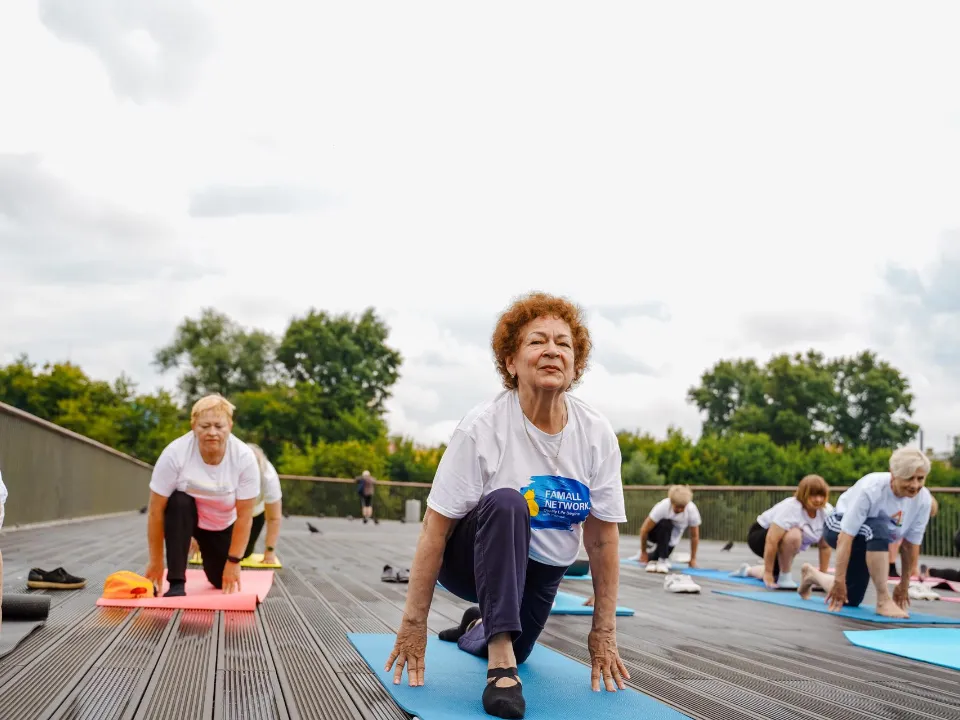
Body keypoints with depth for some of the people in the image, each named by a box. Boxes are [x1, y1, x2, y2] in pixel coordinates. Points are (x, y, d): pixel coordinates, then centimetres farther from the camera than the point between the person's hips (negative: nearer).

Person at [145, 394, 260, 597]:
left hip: (222, 526, 2)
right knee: (178, 502, -34)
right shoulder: (175, 453, -31)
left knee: (223, 582, -2)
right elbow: (156, 510, -25)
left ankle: (209, 553, 32)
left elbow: (245, 516, -21)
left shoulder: (245, 458, -28)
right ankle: (176, 583, -24)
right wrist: (156, 561, -21)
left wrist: (234, 561, -20)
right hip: (183, 516, -2)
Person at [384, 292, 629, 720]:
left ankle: (478, 627, 50)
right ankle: (500, 661, -30)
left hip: (540, 572, 5)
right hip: (472, 557, -4)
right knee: (506, 503, -35)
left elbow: (603, 541, -8)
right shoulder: (481, 428, -24)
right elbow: (435, 529, -22)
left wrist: (604, 632, -8)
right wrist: (413, 624, -22)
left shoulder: (598, 436, -15)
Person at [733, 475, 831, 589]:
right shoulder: (791, 508, -33)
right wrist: (768, 574, -34)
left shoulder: (825, 514, -12)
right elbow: (771, 540, -36)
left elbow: (825, 546, -2)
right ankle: (785, 577, -19)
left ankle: (748, 570, 49)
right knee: (794, 535, -37)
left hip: (784, 548, 8)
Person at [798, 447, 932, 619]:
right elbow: (845, 537, -35)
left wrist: (904, 585, -5)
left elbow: (911, 546, -9)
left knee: (850, 600, 5)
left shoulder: (923, 500, -20)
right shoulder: (871, 489, -35)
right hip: (839, 527, -6)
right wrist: (839, 580, -35)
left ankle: (812, 574, 34)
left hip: (871, 544, 6)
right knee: (879, 529, -39)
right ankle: (883, 600, -29)